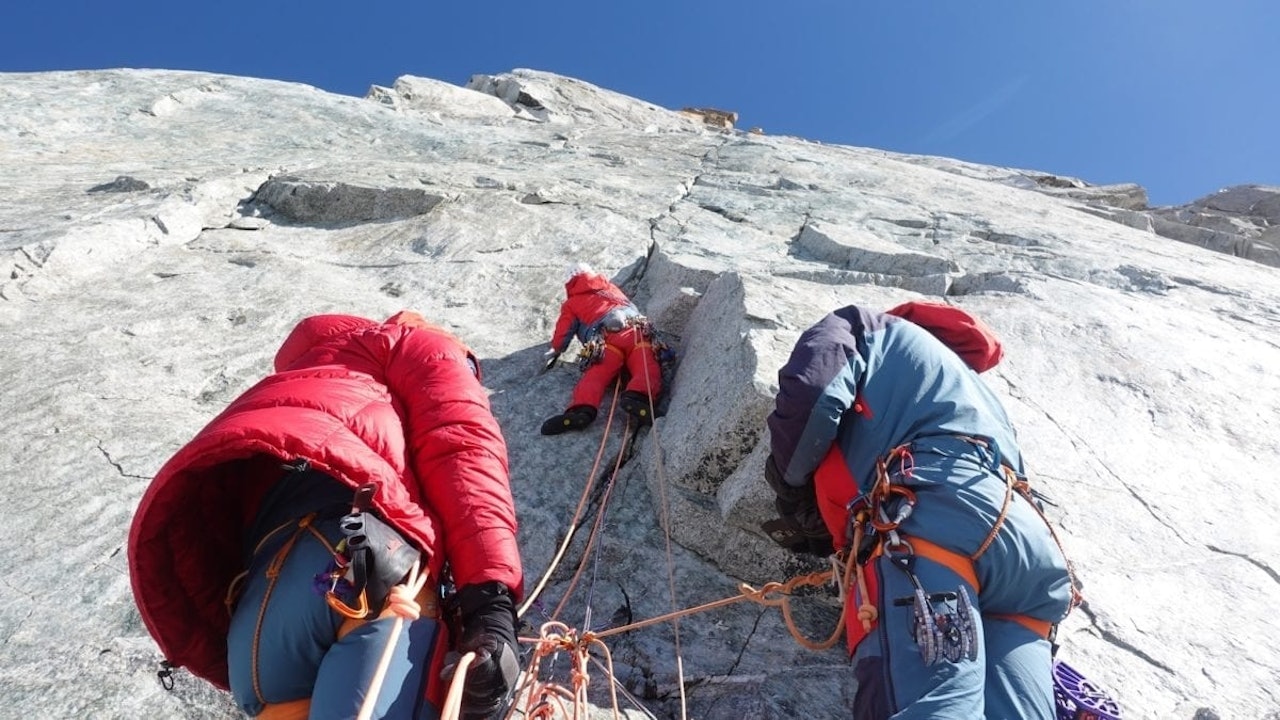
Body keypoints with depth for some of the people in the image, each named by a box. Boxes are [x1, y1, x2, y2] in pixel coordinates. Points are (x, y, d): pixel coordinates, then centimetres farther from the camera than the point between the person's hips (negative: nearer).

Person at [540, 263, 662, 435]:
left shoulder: (571, 303, 28)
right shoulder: (612, 288, 39)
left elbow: (562, 335, 22)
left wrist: (556, 348, 42)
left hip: (606, 340, -2)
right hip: (636, 332, 2)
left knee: (595, 376, -19)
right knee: (648, 372, -17)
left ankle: (582, 409, -47)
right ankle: (637, 397, -49)